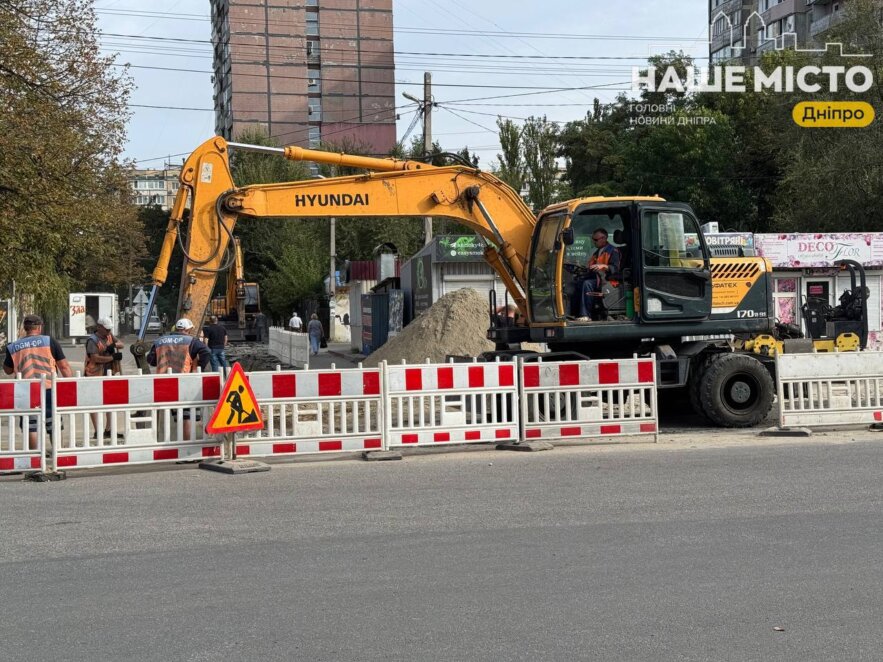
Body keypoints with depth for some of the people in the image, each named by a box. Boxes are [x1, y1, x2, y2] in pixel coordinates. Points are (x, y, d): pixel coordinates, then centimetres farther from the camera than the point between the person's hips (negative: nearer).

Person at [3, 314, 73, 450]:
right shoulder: (49, 341, 1)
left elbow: (8, 370, 21)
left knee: (31, 426, 8)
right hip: (49, 389, -2)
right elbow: (64, 366, 0)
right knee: (54, 424, 9)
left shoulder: (13, 347, 7)